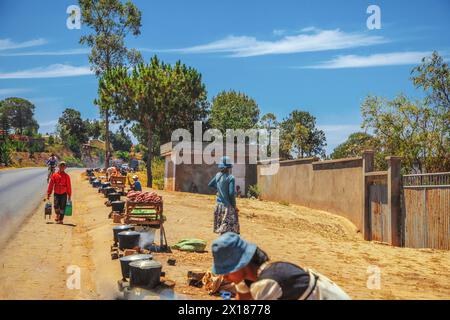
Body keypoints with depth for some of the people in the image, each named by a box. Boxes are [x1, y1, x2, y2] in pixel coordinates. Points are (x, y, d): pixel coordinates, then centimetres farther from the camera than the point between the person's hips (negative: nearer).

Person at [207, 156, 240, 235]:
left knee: (221, 227, 17)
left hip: (219, 204, 7)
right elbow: (231, 193, -19)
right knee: (228, 227, -3)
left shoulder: (218, 175, 2)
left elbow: (210, 185, 18)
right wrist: (234, 206, -8)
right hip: (227, 205, -7)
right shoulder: (230, 178, -16)